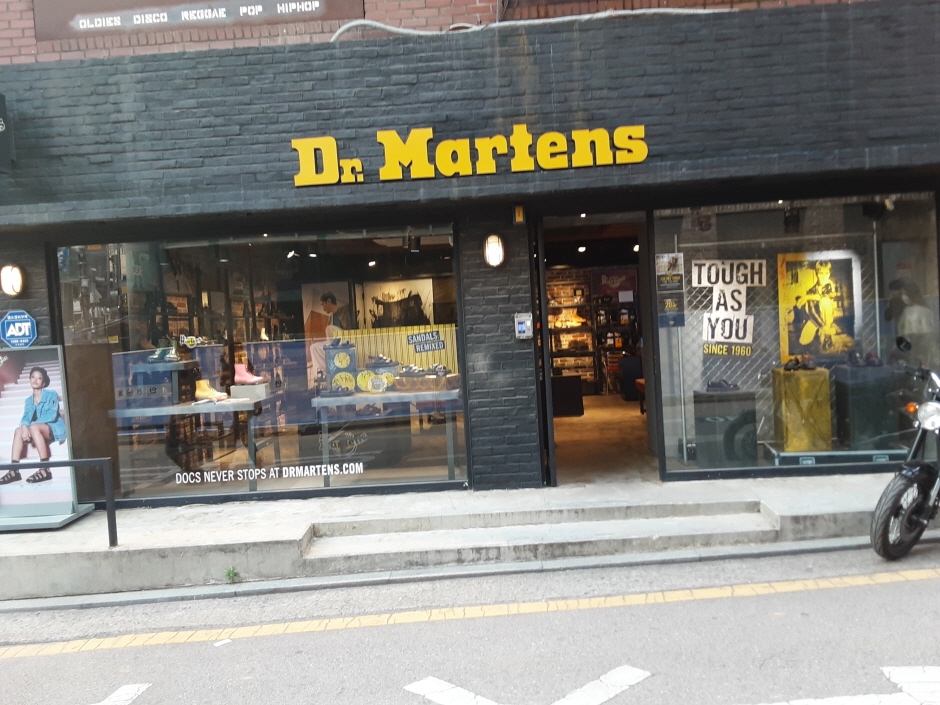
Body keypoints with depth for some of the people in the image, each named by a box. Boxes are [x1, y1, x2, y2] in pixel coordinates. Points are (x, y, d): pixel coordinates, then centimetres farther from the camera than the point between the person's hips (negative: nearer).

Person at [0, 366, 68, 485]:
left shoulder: (51, 395, -1)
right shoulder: (28, 400, 16)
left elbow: (52, 415, -14)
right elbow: (25, 417, 1)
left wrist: (30, 424, -18)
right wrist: (24, 426, -23)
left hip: (54, 428, -6)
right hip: (39, 431, 6)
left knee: (33, 427, -33)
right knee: (18, 430, -19)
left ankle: (45, 469, -40)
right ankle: (14, 470, -29)